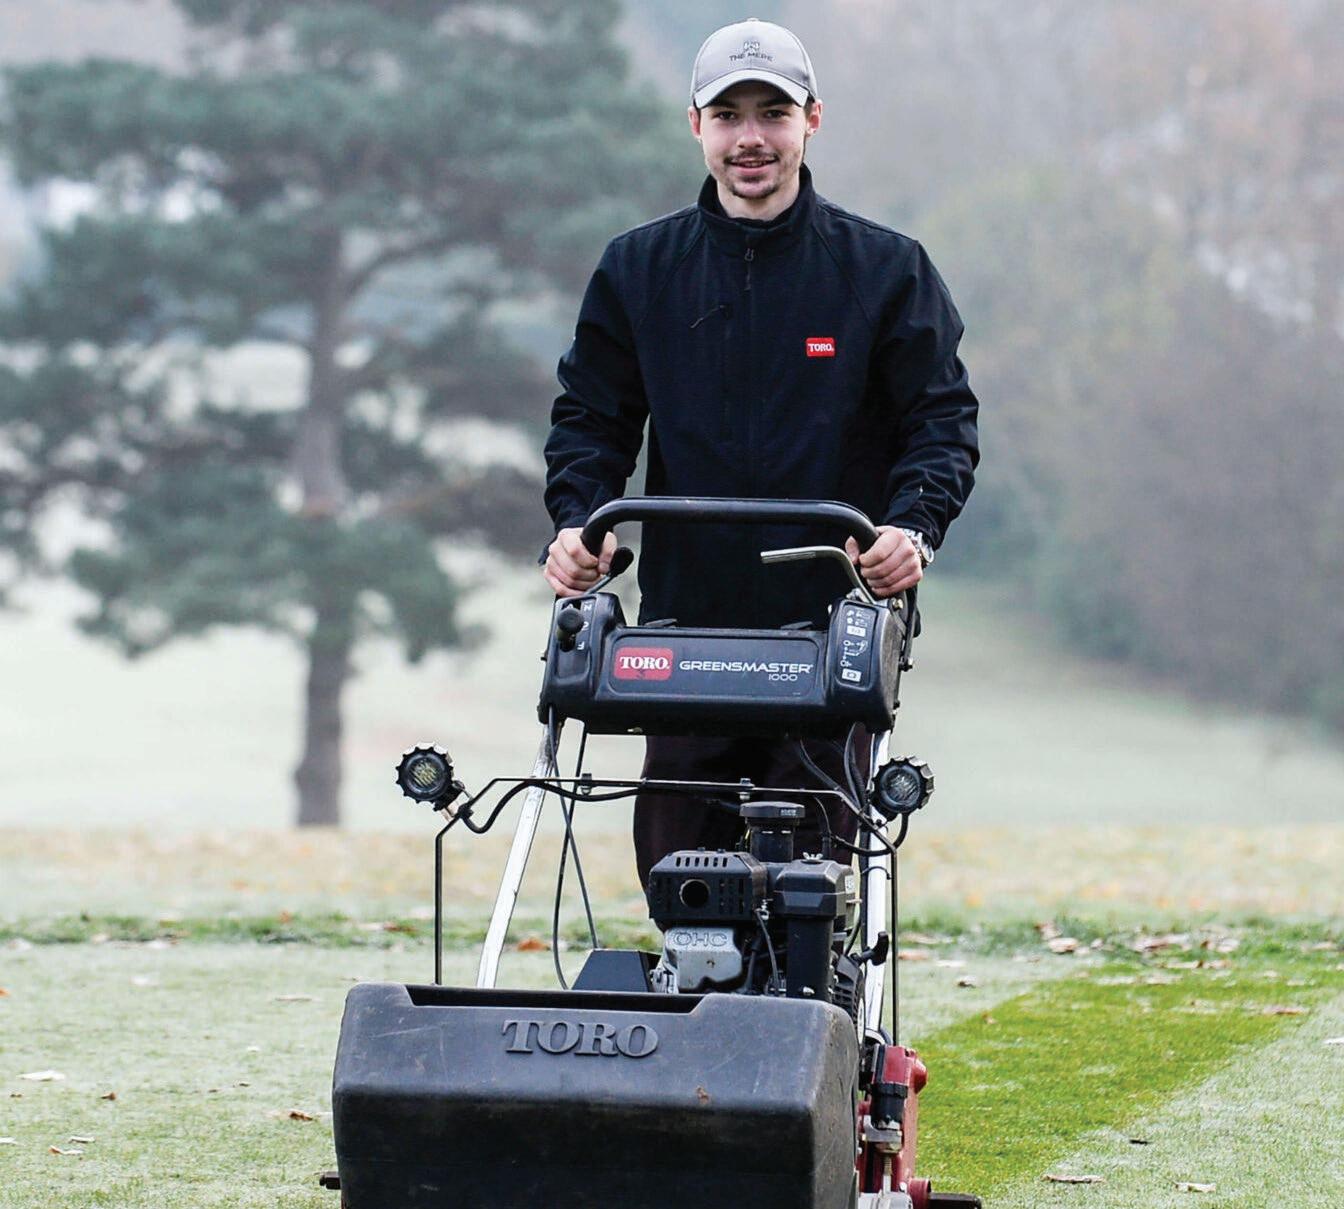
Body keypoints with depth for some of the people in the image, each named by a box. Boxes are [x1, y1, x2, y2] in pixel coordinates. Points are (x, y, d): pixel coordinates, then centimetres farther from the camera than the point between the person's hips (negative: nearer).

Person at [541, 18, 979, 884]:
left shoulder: (884, 269, 5)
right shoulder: (639, 269, 11)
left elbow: (943, 418, 3)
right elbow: (591, 417, 13)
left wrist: (915, 526, -16)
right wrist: (578, 522, -6)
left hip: (831, 623, -2)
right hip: (684, 624, 2)